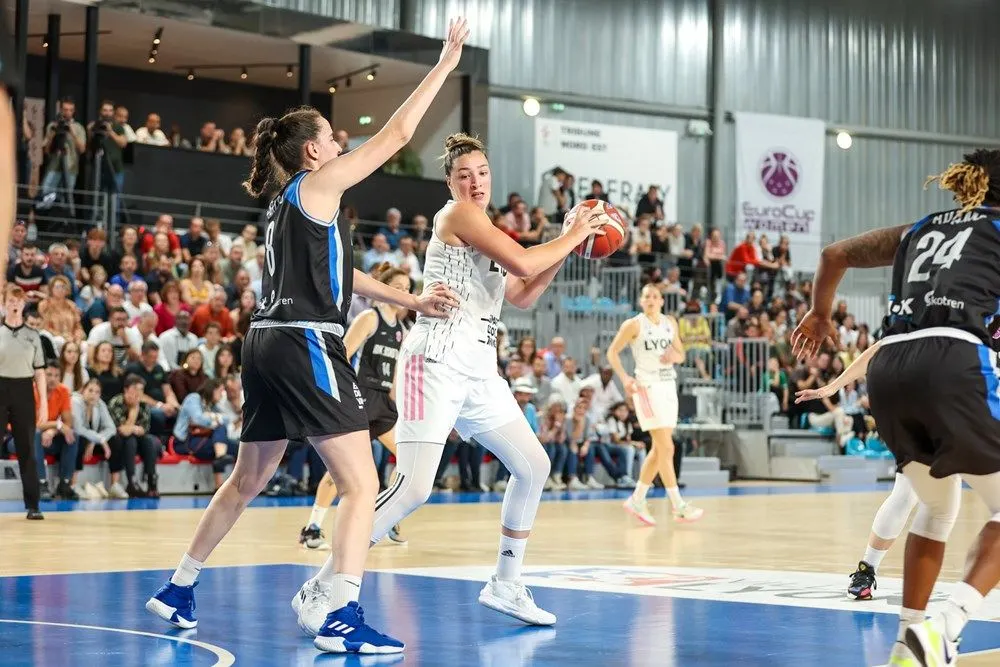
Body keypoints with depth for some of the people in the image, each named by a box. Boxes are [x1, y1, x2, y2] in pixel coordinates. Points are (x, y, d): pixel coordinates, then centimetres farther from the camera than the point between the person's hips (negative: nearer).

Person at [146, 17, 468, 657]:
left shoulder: (289, 203, 21)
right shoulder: (317, 185, -3)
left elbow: (336, 273, 29)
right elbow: (395, 136, -4)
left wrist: (412, 300, 26)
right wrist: (444, 65, 2)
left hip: (269, 347, 9)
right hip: (307, 347, -9)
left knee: (248, 481, 22)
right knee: (362, 485, -8)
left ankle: (177, 589, 32)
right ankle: (342, 620, -17)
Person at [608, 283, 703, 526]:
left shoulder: (670, 323, 11)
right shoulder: (634, 325, -6)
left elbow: (680, 354, 17)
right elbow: (612, 352, -3)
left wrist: (674, 356, -7)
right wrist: (624, 378, -17)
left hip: (668, 385, 7)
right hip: (647, 387, -7)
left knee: (659, 449, 10)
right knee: (666, 447, -11)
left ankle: (637, 500, 20)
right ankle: (678, 506, -10)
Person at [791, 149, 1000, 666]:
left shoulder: (919, 230, 28)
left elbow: (834, 254, 34)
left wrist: (820, 314, 47)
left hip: (889, 369, 6)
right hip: (955, 362, -5)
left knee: (937, 505, 25)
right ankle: (947, 625, -14)